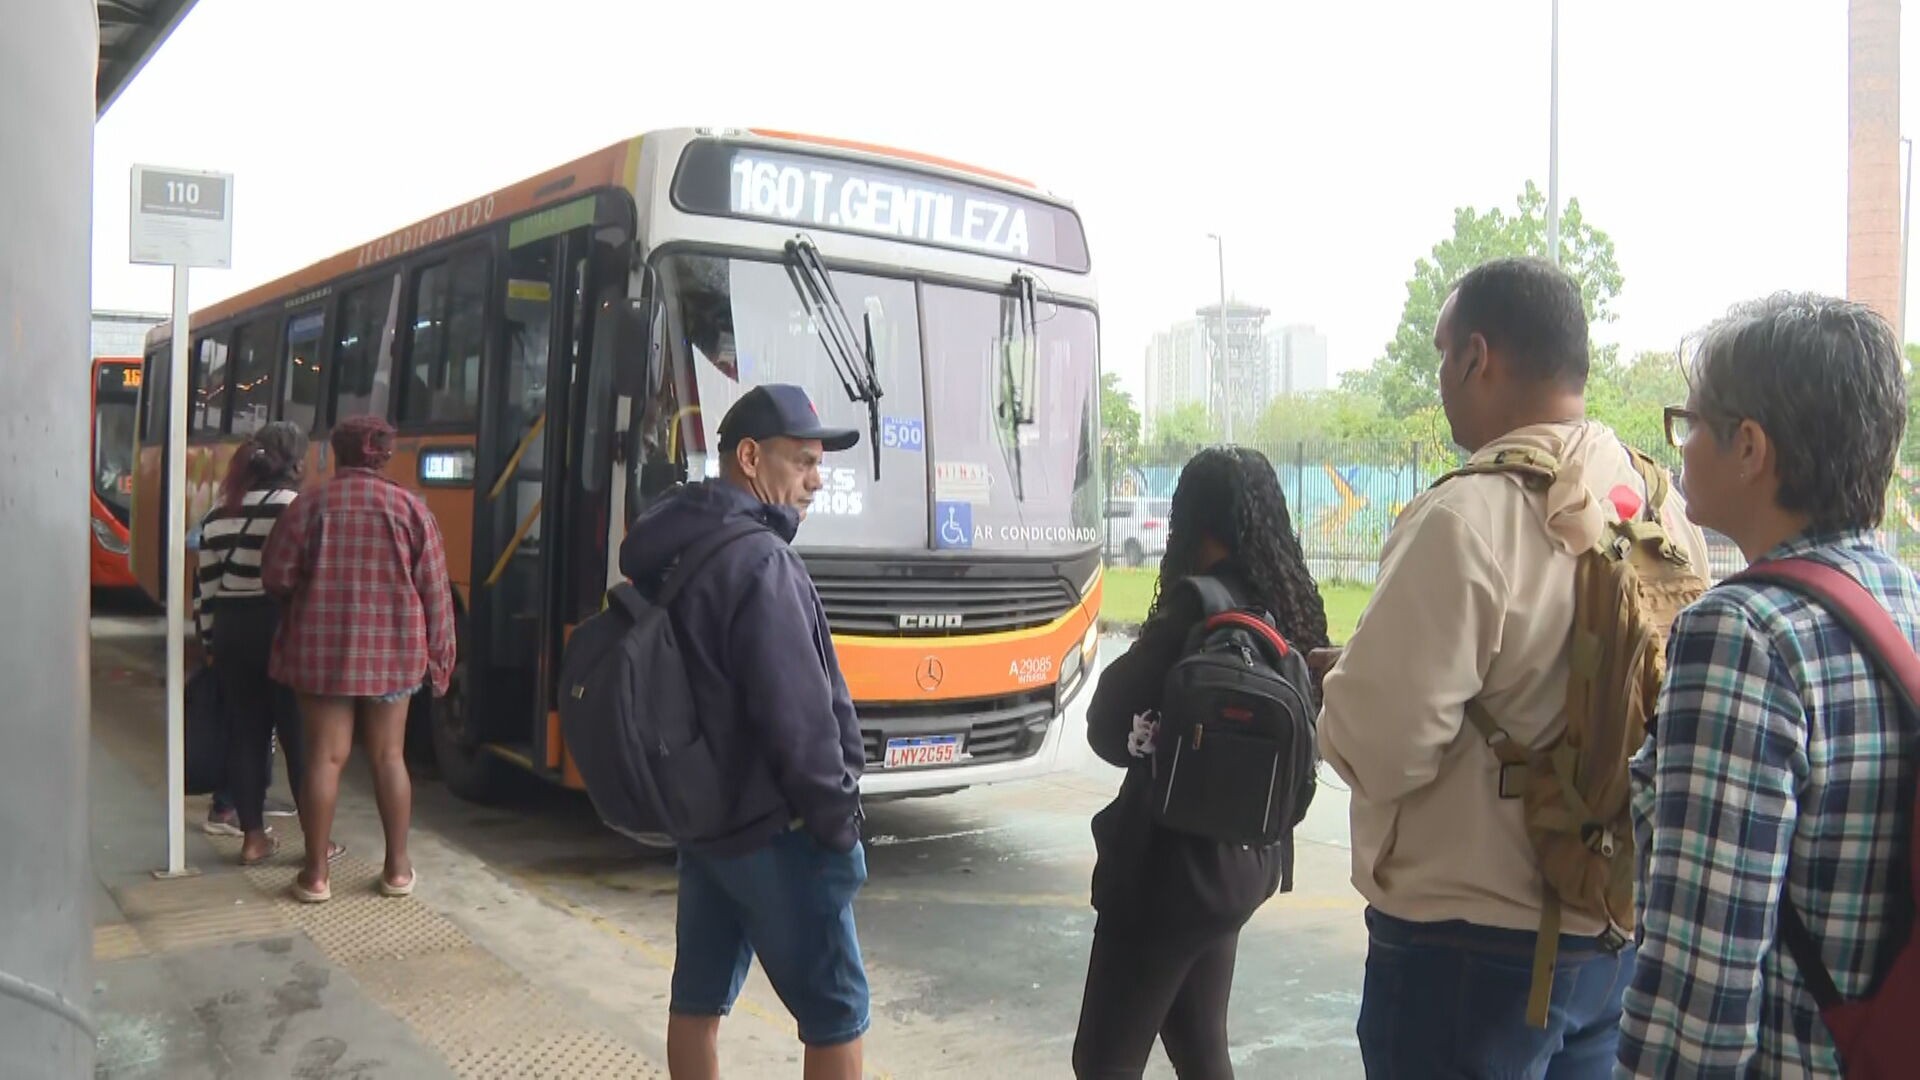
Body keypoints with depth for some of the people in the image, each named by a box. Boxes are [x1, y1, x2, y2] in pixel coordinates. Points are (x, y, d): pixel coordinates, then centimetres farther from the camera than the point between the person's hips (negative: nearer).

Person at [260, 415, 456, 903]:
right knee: (389, 758, 11)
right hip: (392, 650, 1)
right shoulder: (409, 506, -2)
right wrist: (439, 657, 5)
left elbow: (276, 578, -5)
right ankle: (398, 868, 17)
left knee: (325, 758, 6)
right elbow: (434, 590, -2)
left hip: (322, 650, -1)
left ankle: (316, 873, 12)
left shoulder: (310, 505, -4)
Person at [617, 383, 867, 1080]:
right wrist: (837, 819, -12)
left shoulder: (673, 553, 8)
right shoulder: (757, 561, -21)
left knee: (698, 998, 16)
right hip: (772, 829, -9)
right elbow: (797, 717, -23)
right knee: (836, 1012, 2)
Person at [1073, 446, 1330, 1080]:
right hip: (1243, 861, 8)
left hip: (1172, 865, -8)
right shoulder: (1293, 606, 2)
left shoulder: (1201, 604, -19)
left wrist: (1151, 743, 3)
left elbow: (1106, 724, -15)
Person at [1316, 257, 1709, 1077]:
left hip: (1470, 945, -7)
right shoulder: (1659, 509, 1)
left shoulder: (1468, 518, -24)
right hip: (1616, 926, 7)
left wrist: (1336, 687, -3)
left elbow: (1378, 746, -24)